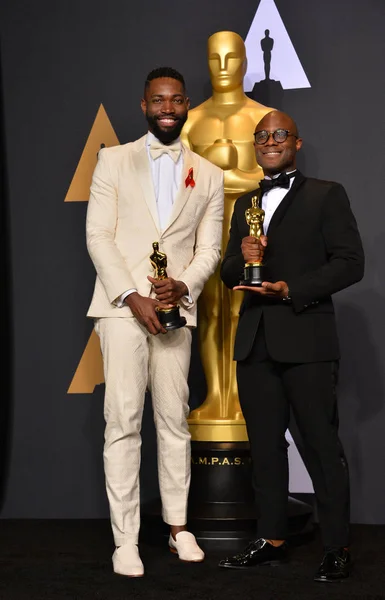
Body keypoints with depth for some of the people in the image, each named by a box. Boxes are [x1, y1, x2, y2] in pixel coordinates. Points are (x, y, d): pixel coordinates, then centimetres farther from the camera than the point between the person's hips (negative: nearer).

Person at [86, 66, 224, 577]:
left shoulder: (208, 175, 13)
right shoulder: (114, 161, 7)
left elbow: (209, 249, 10)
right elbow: (98, 235, -1)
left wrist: (183, 286, -11)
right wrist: (132, 297, -11)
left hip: (176, 309, 2)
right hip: (122, 306, -2)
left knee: (175, 419, 6)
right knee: (123, 421, -5)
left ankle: (178, 526, 17)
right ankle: (125, 540, -1)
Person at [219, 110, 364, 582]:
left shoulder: (326, 196, 3)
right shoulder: (245, 204, 20)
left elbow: (351, 262, -6)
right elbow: (228, 274, 19)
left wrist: (292, 289, -15)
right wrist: (241, 257, -4)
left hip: (305, 339, -6)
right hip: (254, 341, 6)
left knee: (321, 444, -3)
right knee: (264, 444, 10)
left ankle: (337, 548, 5)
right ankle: (272, 540, 18)